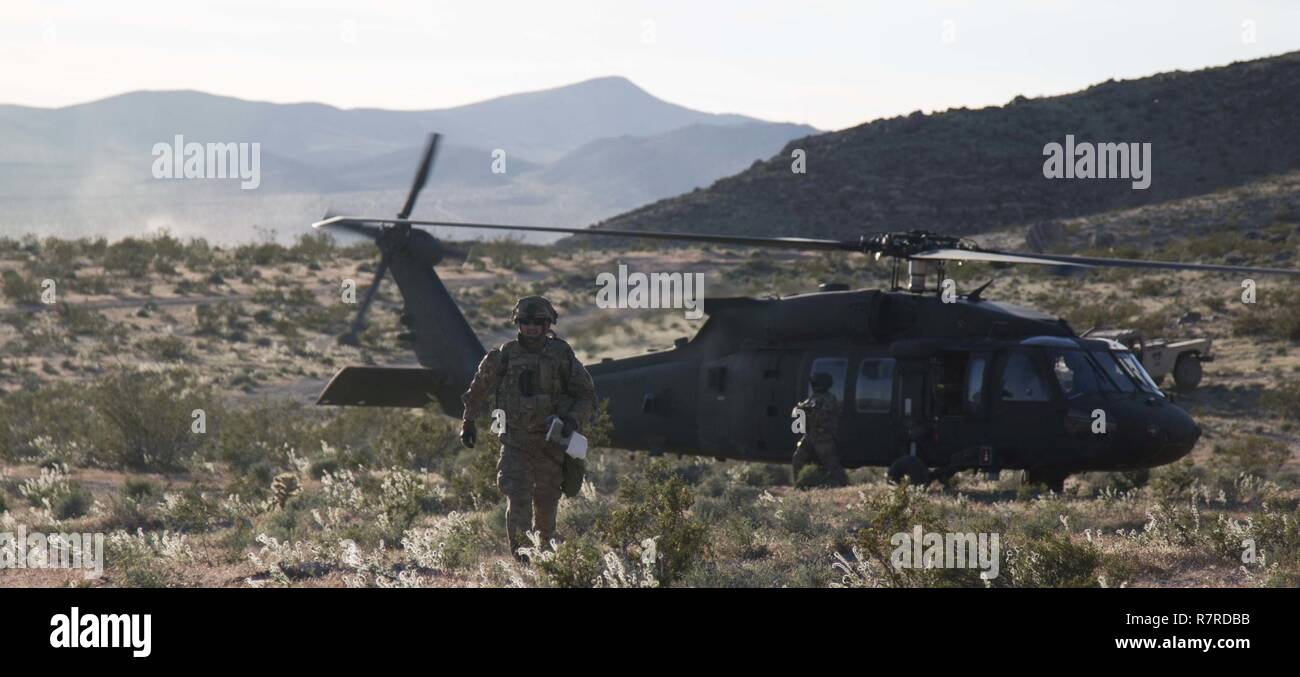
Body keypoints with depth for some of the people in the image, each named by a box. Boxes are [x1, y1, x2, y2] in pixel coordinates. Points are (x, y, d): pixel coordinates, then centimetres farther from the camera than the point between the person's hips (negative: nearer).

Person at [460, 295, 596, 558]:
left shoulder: (561, 355, -1)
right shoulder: (505, 355, 0)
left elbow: (586, 396, 5)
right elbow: (480, 387, 16)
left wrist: (573, 420, -13)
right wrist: (469, 421, 21)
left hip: (550, 441, 1)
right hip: (515, 443, -1)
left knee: (546, 502, 10)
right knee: (518, 499, -13)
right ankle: (521, 555, -14)